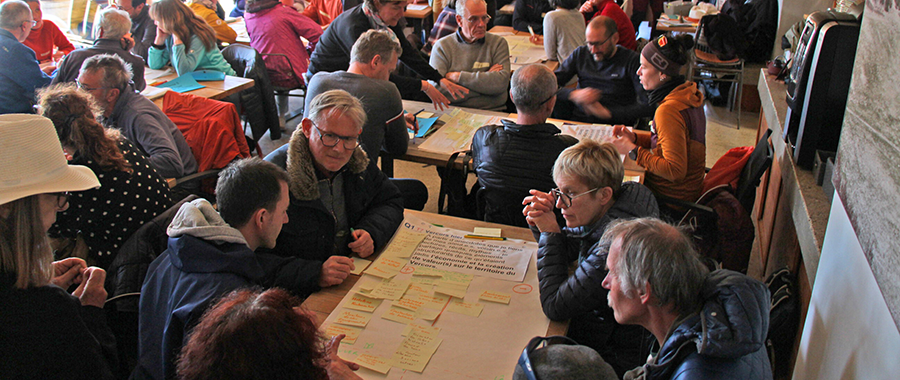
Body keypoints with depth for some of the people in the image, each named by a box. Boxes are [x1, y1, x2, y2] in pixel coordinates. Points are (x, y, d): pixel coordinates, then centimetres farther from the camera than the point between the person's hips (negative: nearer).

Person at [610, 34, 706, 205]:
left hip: (671, 197, -9)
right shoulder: (688, 93, 2)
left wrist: (633, 150, -22)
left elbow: (675, 171, -27)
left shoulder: (669, 110, -28)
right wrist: (634, 138, 2)